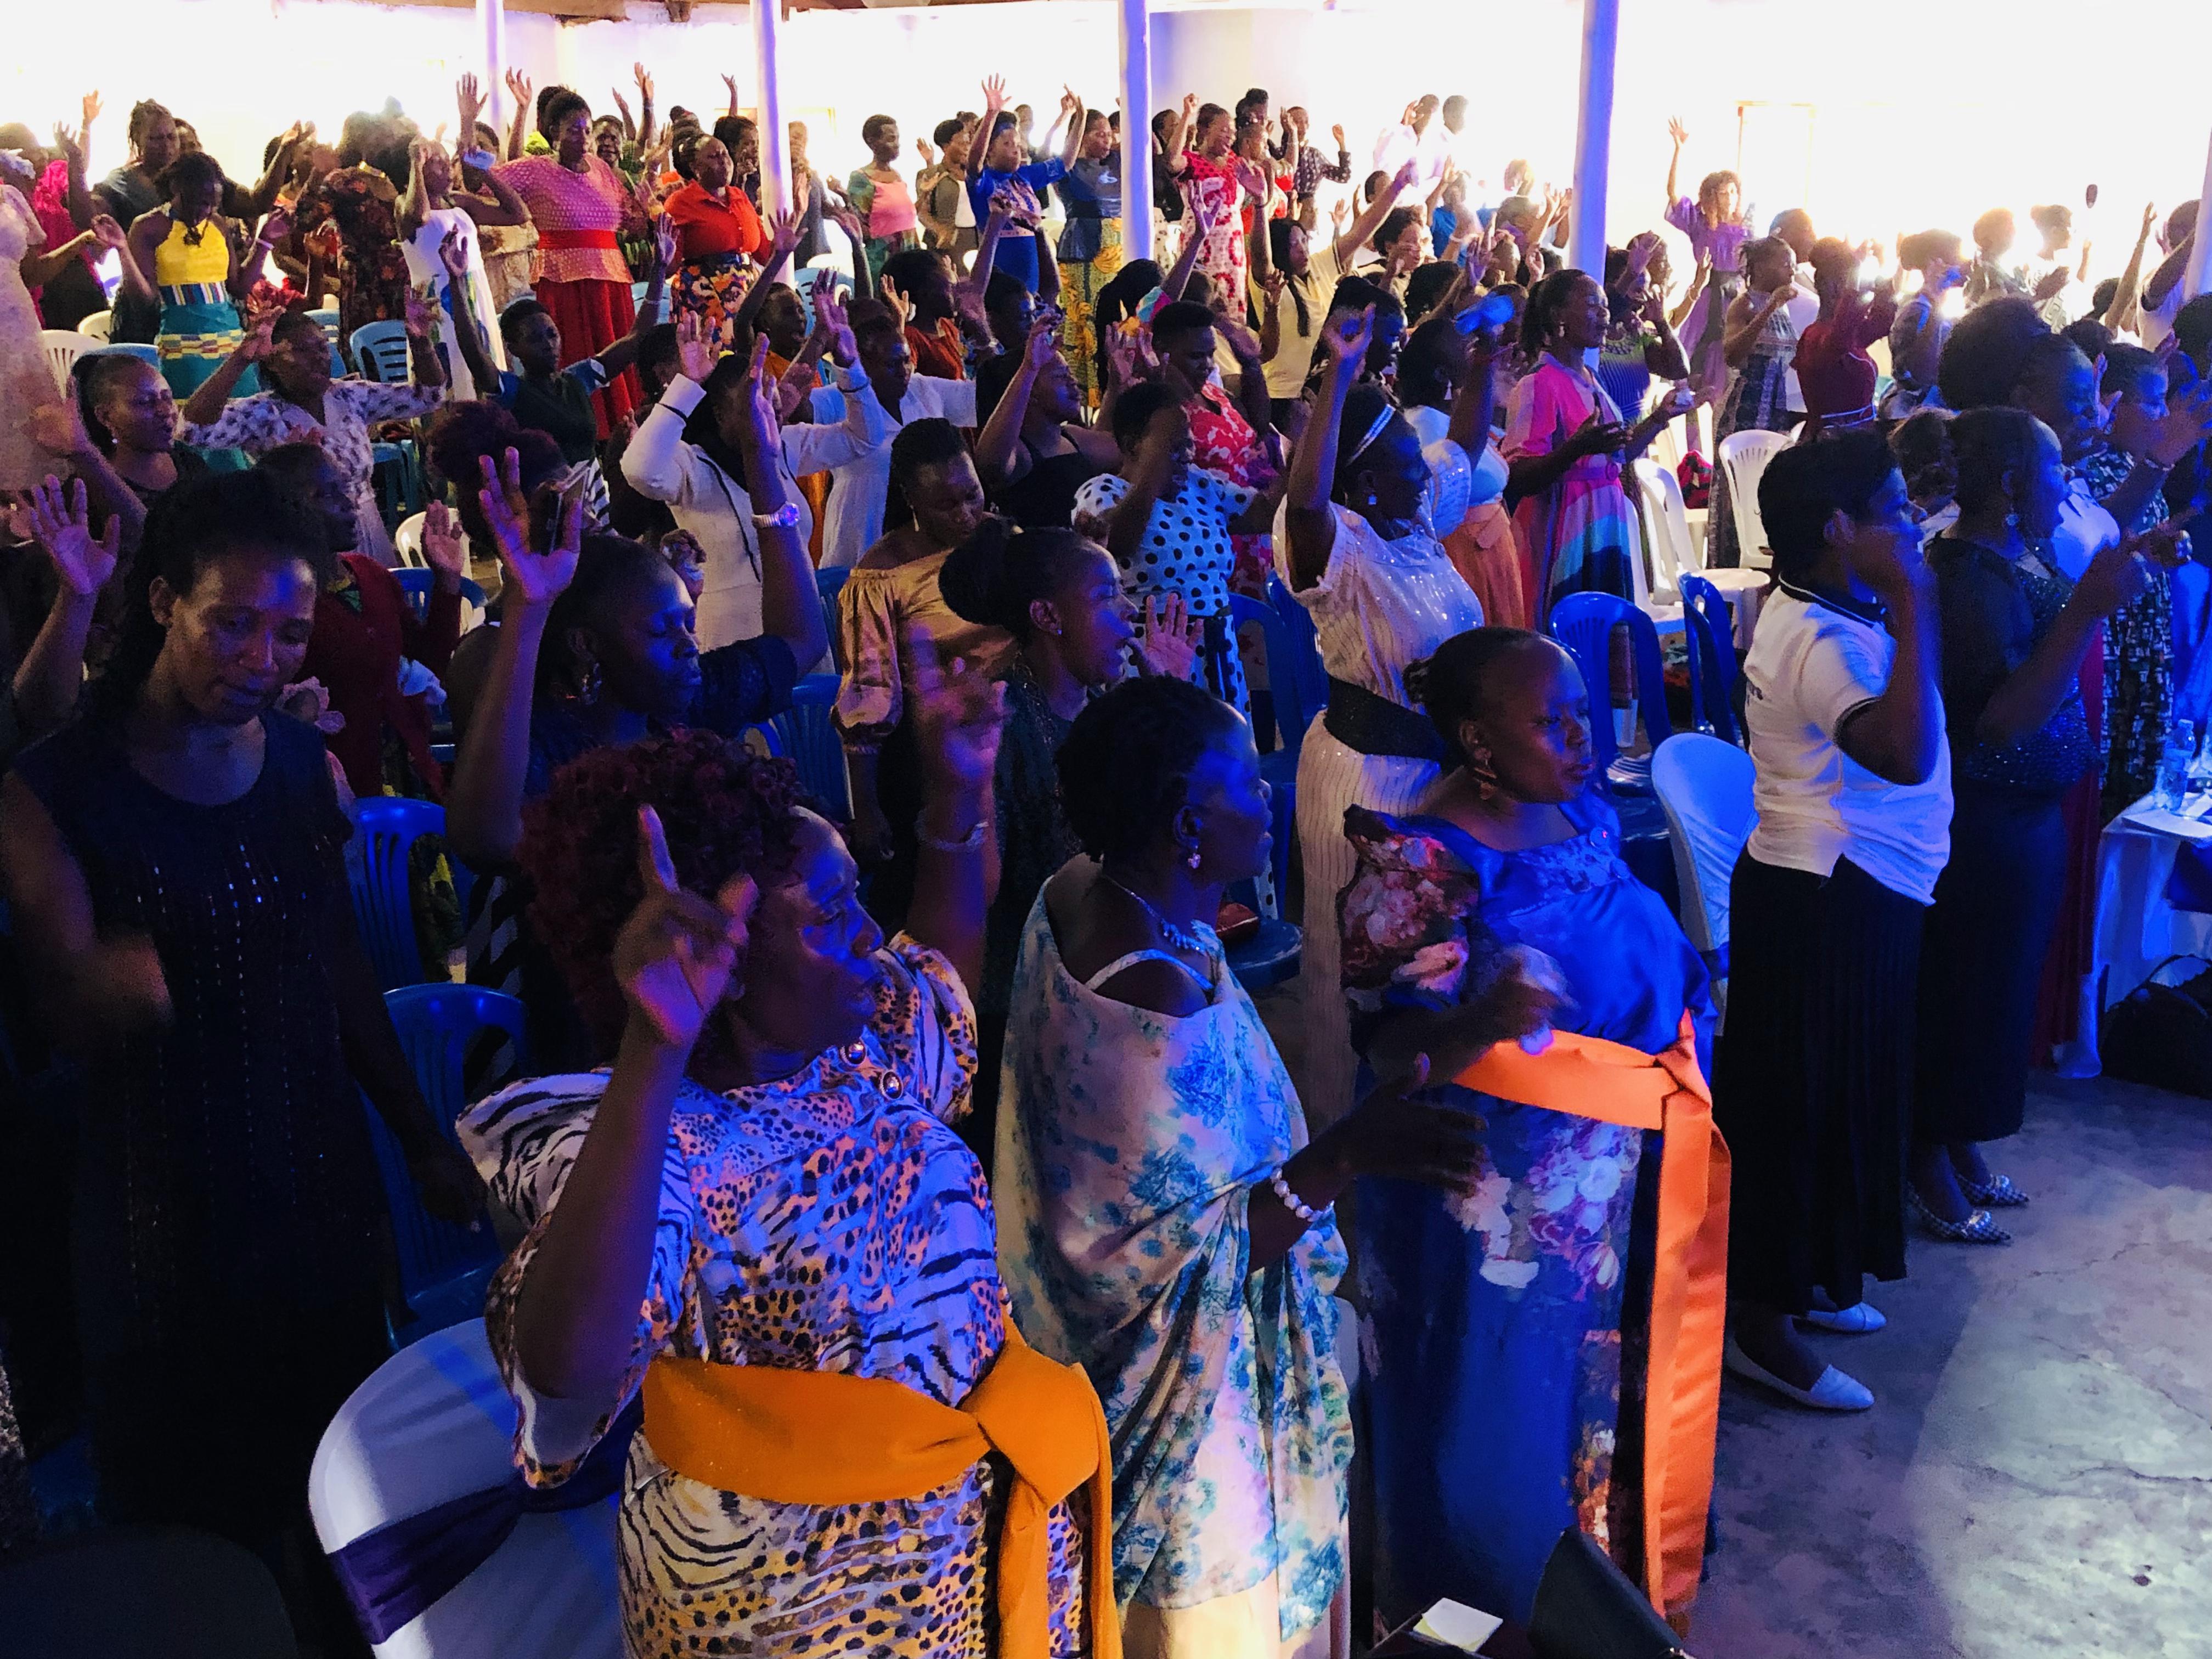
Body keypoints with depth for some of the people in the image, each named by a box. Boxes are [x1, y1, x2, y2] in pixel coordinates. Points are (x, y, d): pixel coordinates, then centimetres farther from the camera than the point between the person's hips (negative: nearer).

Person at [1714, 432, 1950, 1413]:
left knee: (1837, 1093, 21)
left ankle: (1800, 1279, 37)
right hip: (1827, 901, -11)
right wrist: (1910, 606, -32)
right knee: (1800, 1101, 0)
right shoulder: (1819, 640, -23)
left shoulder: (1823, 618, 11)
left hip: (1848, 891, 11)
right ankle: (1761, 1321, 13)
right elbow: (1905, 754, -38)